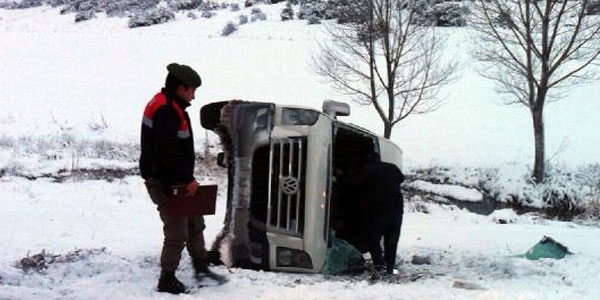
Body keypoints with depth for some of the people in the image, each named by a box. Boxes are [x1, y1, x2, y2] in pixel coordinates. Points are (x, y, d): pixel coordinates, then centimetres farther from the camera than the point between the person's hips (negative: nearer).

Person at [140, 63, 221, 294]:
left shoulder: (167, 106, 14)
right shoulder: (166, 111, -21)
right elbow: (168, 153, -28)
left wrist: (187, 178, 14)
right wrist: (187, 179, -21)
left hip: (174, 181, 11)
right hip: (165, 183, -11)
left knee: (195, 223, 21)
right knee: (177, 234, -2)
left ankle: (201, 267, 34)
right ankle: (167, 280, 10)